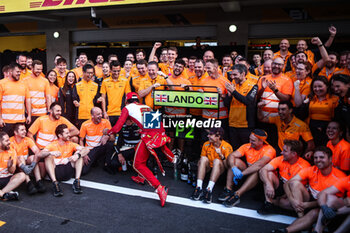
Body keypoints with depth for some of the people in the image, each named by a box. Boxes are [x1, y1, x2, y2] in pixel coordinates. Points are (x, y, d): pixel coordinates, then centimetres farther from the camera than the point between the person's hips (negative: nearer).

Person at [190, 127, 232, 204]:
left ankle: (209, 190, -44)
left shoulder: (227, 147, -11)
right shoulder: (206, 145, 0)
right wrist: (199, 164, -12)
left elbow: (228, 166, -16)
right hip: (208, 169, 3)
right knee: (203, 158, -25)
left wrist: (221, 155, -30)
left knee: (217, 161, -32)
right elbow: (201, 159, 11)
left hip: (220, 170, -3)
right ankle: (199, 188, -36)